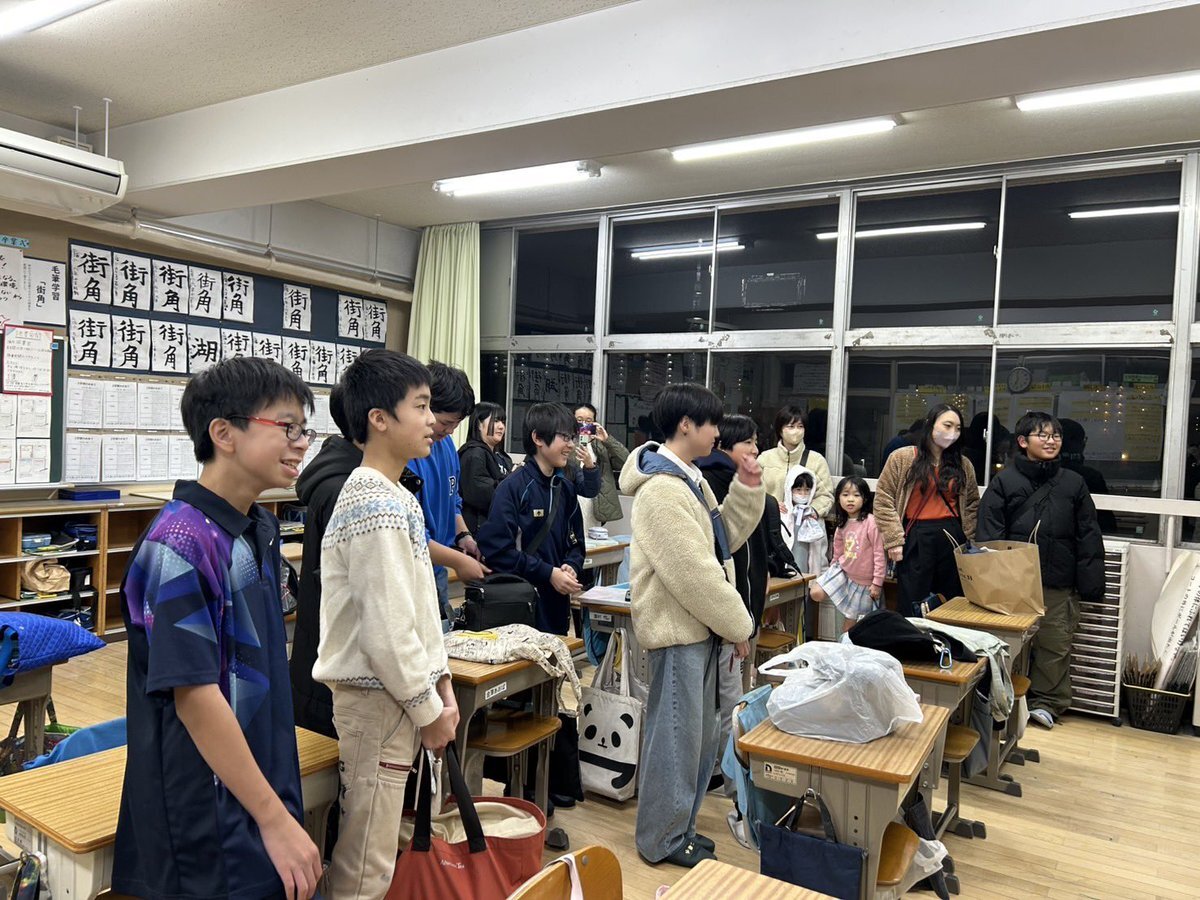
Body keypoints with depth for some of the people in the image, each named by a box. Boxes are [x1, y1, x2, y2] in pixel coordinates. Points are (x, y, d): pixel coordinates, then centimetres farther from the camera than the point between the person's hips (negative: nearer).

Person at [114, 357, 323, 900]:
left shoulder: (262, 531, 4)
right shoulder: (180, 544, -22)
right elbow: (193, 693, -24)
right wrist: (276, 820, -20)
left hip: (265, 787, 8)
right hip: (210, 821, -8)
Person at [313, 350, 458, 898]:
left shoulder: (393, 498, 10)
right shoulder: (377, 509, -21)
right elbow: (388, 630, -23)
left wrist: (441, 684, 12)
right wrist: (428, 710, -12)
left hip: (397, 693, 9)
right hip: (378, 697, -9)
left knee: (369, 854, 21)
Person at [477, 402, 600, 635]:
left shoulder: (566, 487, 11)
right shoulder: (513, 487, -11)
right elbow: (498, 548, -17)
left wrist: (571, 567, -5)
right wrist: (548, 573, -18)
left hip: (557, 601, 7)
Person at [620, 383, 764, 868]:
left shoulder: (688, 479, 12)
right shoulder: (662, 489, -21)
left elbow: (723, 538, 13)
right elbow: (694, 572, -23)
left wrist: (747, 488, 1)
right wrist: (738, 625, -14)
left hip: (698, 626, 10)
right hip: (677, 628, -10)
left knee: (698, 735, 19)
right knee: (675, 737, 3)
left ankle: (679, 827, 33)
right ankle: (661, 840, 20)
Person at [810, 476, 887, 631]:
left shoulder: (871, 522, -19)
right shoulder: (843, 524, 2)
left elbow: (880, 554, -19)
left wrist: (877, 582, -18)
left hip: (863, 580, -5)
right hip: (842, 571, 5)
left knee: (850, 620, 7)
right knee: (816, 593, -13)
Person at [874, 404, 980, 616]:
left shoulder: (963, 465, 12)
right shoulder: (902, 458, -1)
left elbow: (972, 504, 17)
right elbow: (883, 499, -3)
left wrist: (967, 540, 5)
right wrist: (894, 540, -9)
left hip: (953, 539, 4)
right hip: (916, 540, -4)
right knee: (914, 610, 2)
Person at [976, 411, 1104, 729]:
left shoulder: (1074, 483, 7)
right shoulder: (1004, 482, 0)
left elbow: (1089, 538, 7)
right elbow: (989, 536, -3)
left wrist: (1090, 584, 2)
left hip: (1059, 585, 2)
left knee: (1055, 644, 6)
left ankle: (1047, 702, 22)